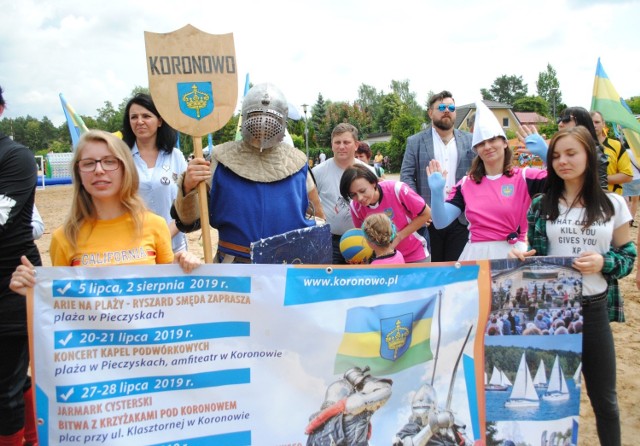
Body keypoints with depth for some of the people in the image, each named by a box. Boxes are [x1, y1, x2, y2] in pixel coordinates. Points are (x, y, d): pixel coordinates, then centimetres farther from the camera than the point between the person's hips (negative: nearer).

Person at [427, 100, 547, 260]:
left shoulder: (524, 177, -1)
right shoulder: (466, 184, 5)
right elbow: (441, 222, -1)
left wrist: (545, 153, -23)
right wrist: (437, 192, -17)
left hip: (512, 254, -2)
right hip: (476, 254, 2)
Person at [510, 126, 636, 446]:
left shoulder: (612, 204, 2)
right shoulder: (541, 205, 3)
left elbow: (628, 257, 6)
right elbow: (535, 256, 5)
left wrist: (604, 262, -15)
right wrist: (523, 258, -17)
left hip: (593, 309, 0)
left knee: (604, 398, 12)